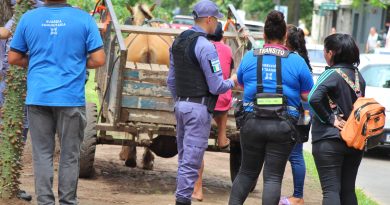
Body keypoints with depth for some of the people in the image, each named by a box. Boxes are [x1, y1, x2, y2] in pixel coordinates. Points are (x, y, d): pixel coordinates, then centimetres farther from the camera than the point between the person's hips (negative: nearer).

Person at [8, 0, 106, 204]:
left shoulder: (28, 18, 2)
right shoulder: (84, 19, -4)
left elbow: (13, 58, 7)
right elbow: (98, 59, -5)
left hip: (38, 97, 1)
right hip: (71, 97, -1)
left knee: (42, 155, 6)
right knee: (69, 156, 7)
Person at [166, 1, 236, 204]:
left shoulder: (178, 42, 11)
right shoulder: (205, 46, -16)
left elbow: (171, 80, 17)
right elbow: (216, 87, -16)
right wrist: (232, 81, 3)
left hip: (181, 105, 9)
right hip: (199, 108, -9)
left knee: (184, 157, 15)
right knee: (192, 159, -6)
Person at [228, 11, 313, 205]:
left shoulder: (249, 57, 3)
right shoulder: (297, 61, -5)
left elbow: (240, 83, 20)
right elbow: (308, 96, -1)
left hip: (253, 123, 2)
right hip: (283, 126, -2)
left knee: (247, 172, 16)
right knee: (273, 177, 1)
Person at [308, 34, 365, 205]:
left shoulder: (332, 74, -13)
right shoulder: (358, 75, 10)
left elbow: (314, 99, -27)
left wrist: (329, 119, -16)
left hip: (329, 141, -7)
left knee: (331, 189, -8)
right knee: (348, 190, 13)